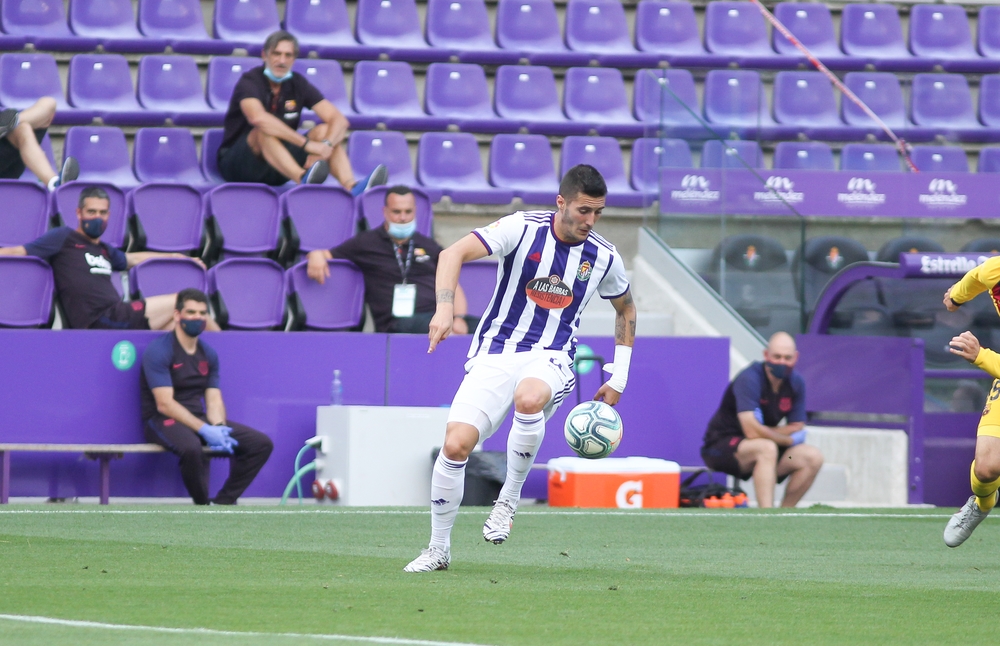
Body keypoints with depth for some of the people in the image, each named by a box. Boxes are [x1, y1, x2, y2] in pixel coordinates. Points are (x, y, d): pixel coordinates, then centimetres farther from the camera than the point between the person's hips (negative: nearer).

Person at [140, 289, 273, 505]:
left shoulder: (208, 354, 12)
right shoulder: (159, 351, -10)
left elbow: (214, 400, 7)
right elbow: (165, 404, -18)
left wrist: (218, 428, -16)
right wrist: (204, 430, -25)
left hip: (198, 419, 7)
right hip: (162, 421, -7)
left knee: (262, 444, -7)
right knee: (192, 448, -41)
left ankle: (222, 503, -5)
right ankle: (202, 505, -16)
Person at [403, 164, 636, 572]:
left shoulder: (604, 258, 2)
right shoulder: (523, 228, -8)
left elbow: (625, 309, 21)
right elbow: (455, 253, -16)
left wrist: (618, 378, 16)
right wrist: (445, 307, -32)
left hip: (549, 358, 0)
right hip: (495, 352, 0)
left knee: (529, 399, -38)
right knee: (456, 444, -17)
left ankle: (509, 499, -14)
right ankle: (438, 549, 4)